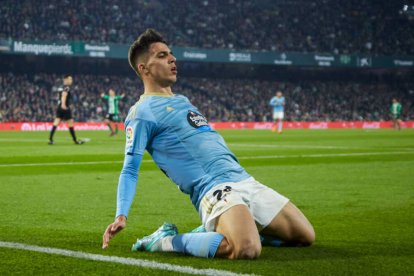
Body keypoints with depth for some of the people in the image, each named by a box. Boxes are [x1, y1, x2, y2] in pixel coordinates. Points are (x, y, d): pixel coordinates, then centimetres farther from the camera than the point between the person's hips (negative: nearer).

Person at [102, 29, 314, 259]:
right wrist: (121, 215, -20)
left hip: (244, 180, 9)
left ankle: (216, 230, 15)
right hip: (214, 190, -9)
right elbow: (130, 169, -6)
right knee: (247, 249, -35)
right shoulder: (142, 113, -2)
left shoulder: (182, 101, 24)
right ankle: (167, 241, -10)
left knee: (305, 236, 6)